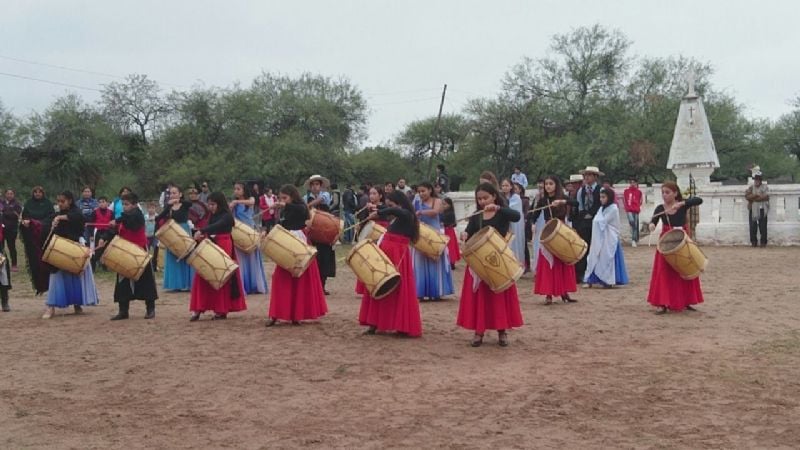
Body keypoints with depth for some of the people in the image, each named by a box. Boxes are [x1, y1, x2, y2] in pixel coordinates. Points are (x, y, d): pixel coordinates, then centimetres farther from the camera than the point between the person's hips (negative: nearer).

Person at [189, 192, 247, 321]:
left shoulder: (227, 216, -9)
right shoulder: (212, 216, 14)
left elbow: (216, 226, -26)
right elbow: (211, 230, 14)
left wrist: (201, 231, -38)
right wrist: (203, 236, -8)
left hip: (223, 248, -7)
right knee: (203, 277, 1)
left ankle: (222, 310, 6)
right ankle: (198, 310, 2)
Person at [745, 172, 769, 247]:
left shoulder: (765, 187, 6)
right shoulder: (751, 188, 12)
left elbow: (766, 197, -10)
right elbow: (747, 196, -5)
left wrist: (753, 198, -9)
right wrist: (757, 195, -16)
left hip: (762, 209, -2)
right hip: (753, 209, 2)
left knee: (763, 226, -4)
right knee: (753, 226, 0)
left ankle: (763, 242, 1)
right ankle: (753, 242, 7)